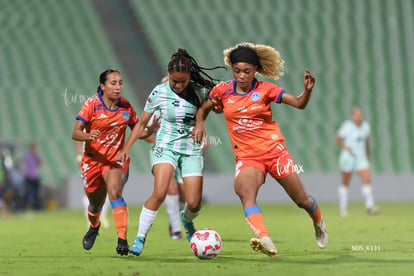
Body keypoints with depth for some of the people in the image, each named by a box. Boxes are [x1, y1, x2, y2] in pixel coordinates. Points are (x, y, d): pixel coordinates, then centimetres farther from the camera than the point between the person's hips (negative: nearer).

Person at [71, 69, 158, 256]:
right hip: (93, 159, 0)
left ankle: (122, 240, -33)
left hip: (116, 159, 0)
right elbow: (75, 133, -15)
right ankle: (94, 227, 51)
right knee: (96, 204, 14)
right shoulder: (92, 105, -10)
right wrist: (87, 135, -37)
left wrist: (151, 129, -14)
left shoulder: (125, 106, -2)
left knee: (115, 192, -28)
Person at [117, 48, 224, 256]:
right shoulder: (160, 92, -8)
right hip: (166, 146, -2)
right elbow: (142, 123, 2)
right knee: (159, 193, -25)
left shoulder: (199, 91, -7)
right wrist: (126, 148, -3)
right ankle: (140, 238, -14)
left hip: (192, 149, 2)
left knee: (194, 203, -6)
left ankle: (187, 219, 32)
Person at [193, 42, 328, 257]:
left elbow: (299, 104, -7)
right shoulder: (223, 91, 2)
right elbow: (203, 108, 19)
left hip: (274, 150, 0)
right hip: (246, 156, 0)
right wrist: (199, 123, 0)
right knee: (245, 192, -33)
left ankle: (318, 223, 44)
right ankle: (265, 241, -50)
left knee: (302, 200, 9)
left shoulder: (265, 89, -3)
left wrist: (308, 90, -26)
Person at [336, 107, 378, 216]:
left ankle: (370, 206, -17)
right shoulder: (347, 126, -9)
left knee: (367, 180, -14)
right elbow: (338, 139, -3)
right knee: (345, 184, 5)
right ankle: (343, 208, 18)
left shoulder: (365, 126, 5)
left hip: (361, 157, 4)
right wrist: (346, 147, -19)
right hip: (348, 157, -4)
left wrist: (367, 155, 24)